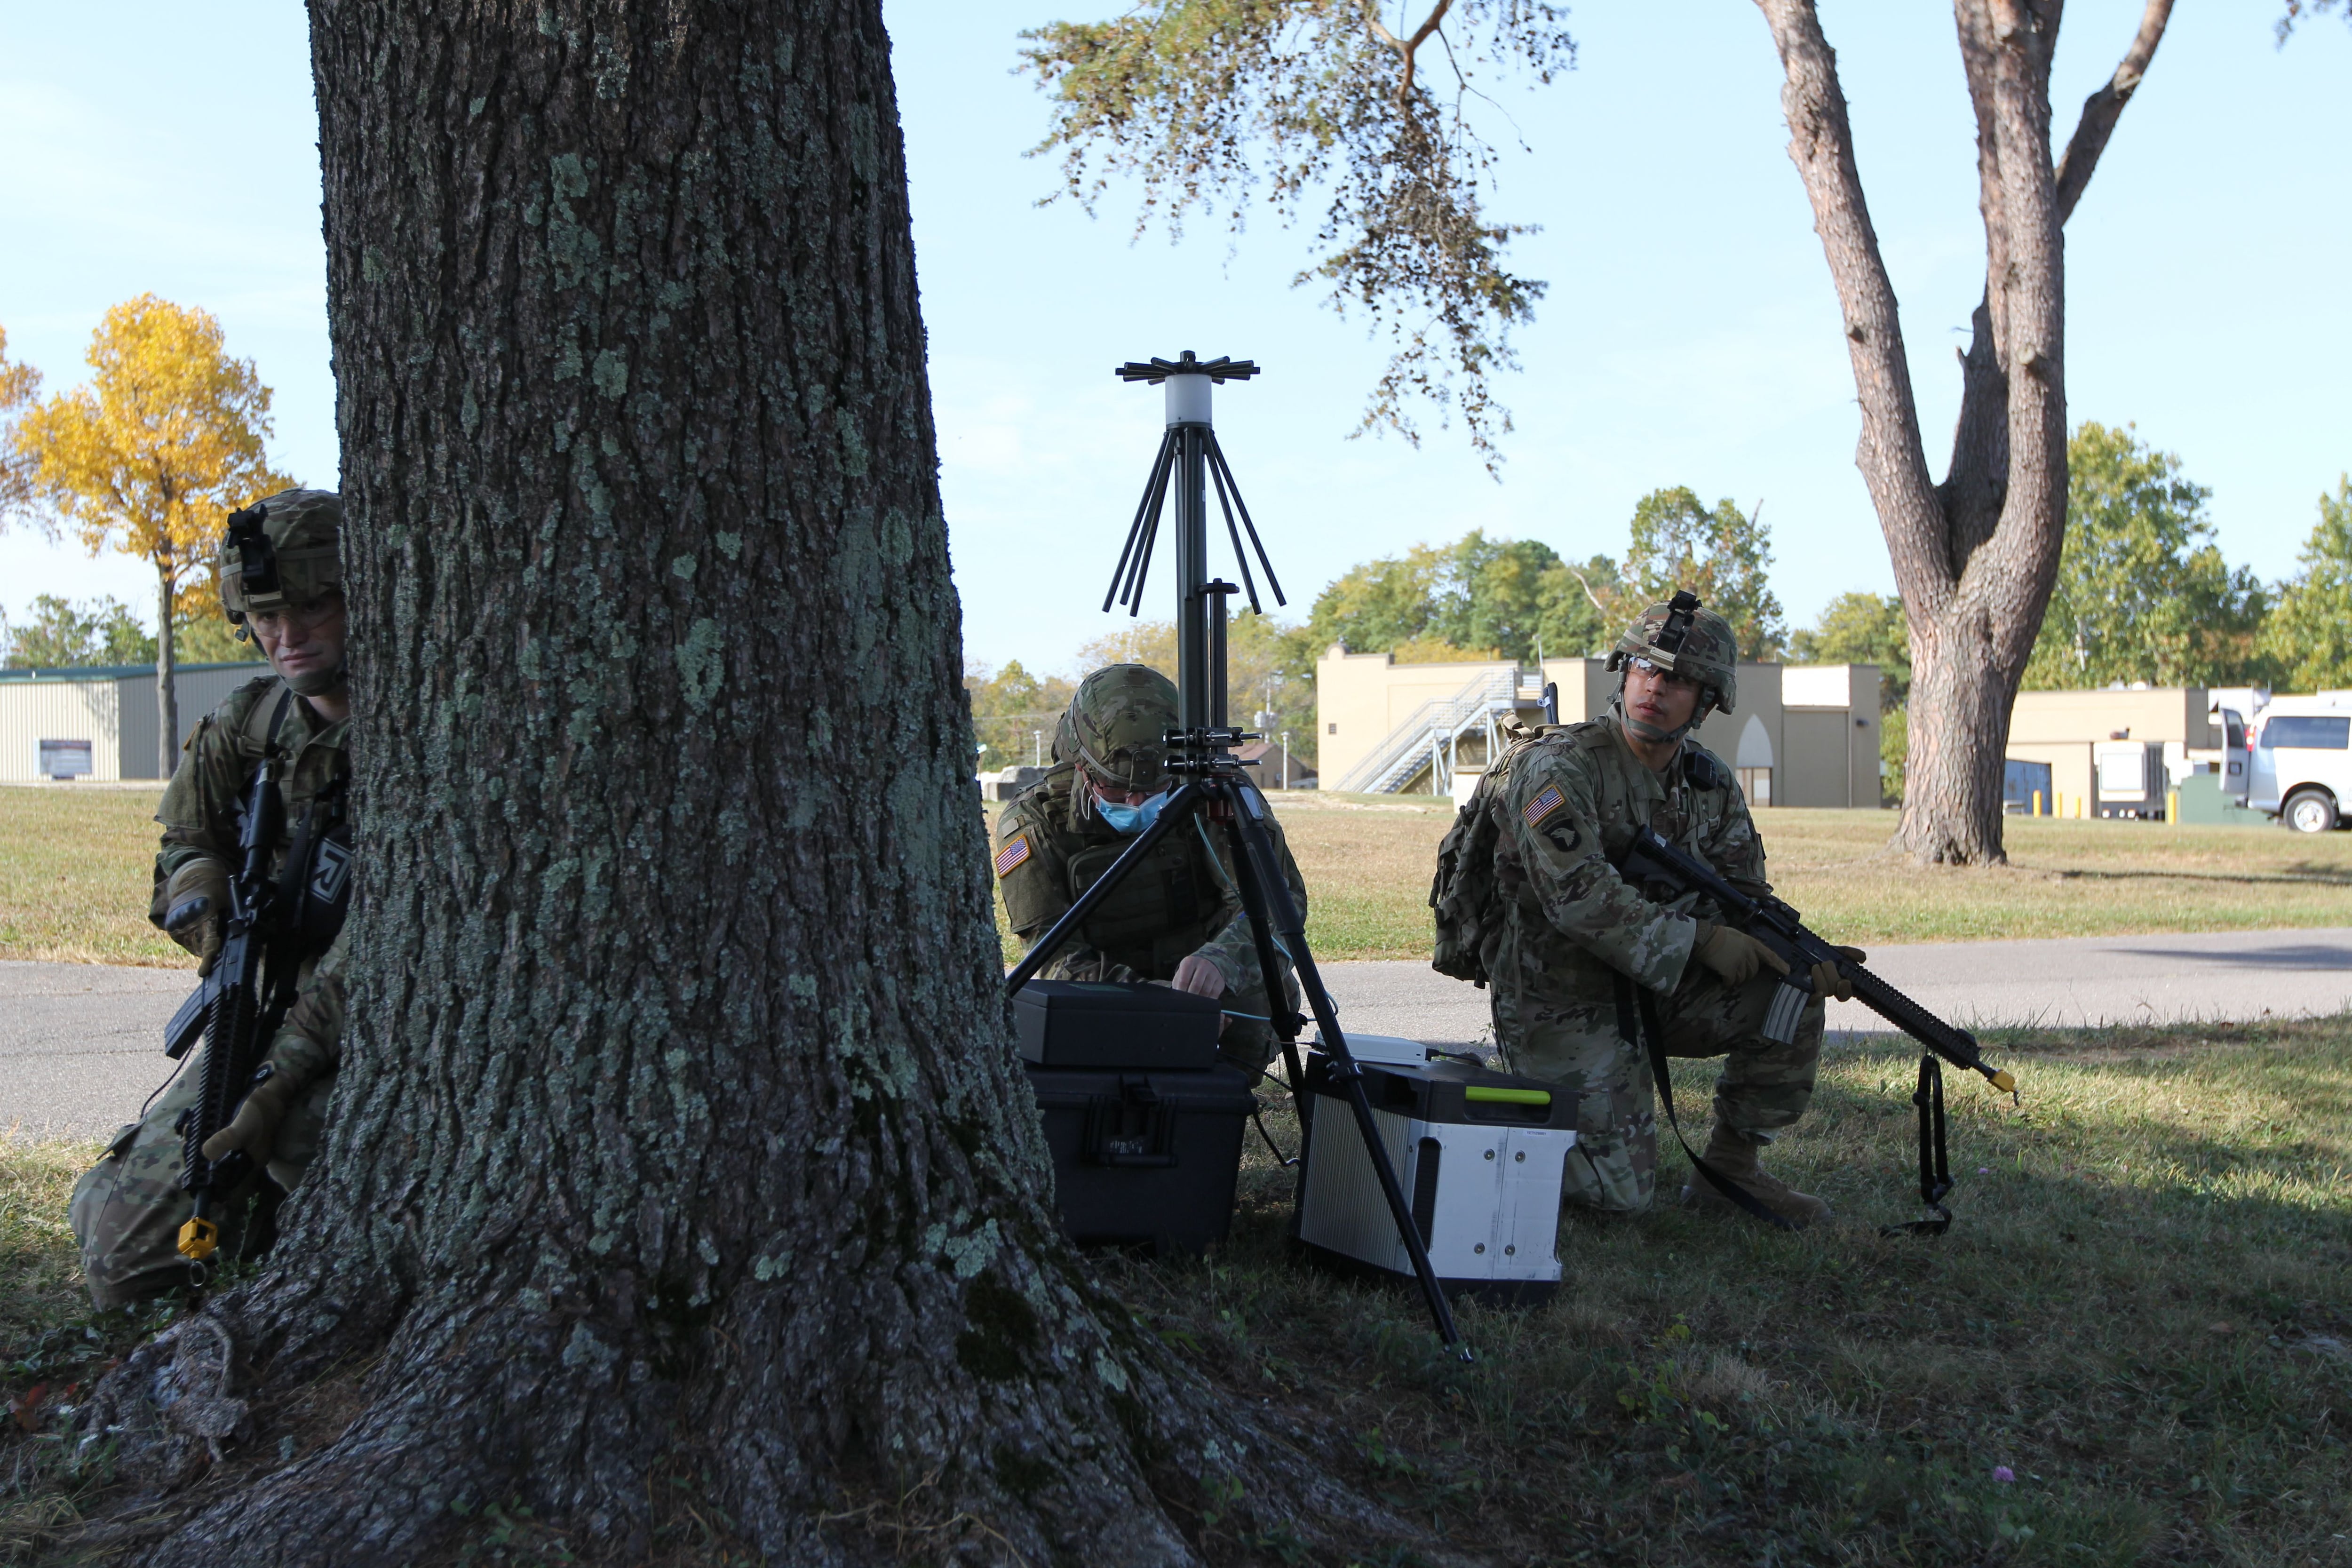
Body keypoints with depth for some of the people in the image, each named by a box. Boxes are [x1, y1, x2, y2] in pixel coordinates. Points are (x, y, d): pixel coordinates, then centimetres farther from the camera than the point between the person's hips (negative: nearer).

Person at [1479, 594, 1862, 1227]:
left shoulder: (1711, 784, 4)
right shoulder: (1559, 768, -18)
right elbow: (1580, 897, -27)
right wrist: (1700, 940, -27)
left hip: (1661, 987, 7)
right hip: (1562, 1005, -7)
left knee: (1789, 998, -13)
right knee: (1619, 1189, -15)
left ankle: (1732, 1168, 4)